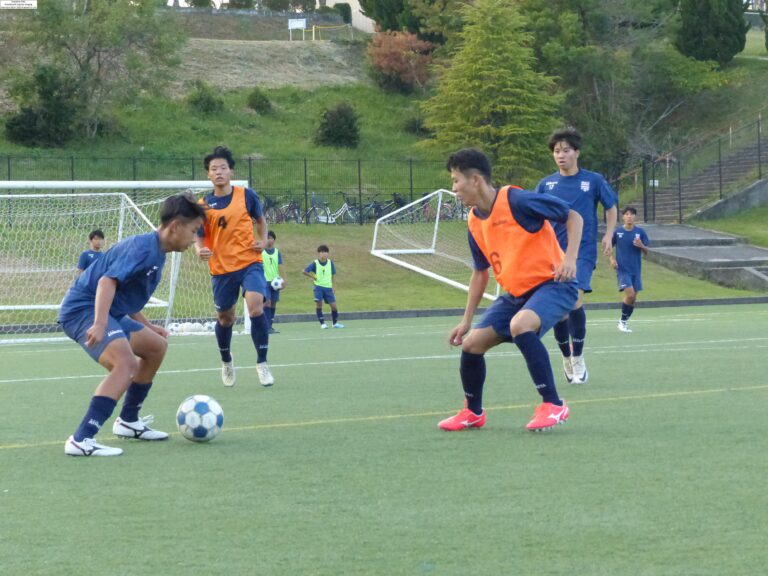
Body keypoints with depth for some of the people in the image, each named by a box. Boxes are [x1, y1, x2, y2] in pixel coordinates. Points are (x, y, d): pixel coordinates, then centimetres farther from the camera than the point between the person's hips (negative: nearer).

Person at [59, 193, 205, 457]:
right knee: (126, 364, -30)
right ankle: (81, 440, -37)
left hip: (106, 312, 11)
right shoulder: (144, 247, -16)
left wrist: (147, 326, 25)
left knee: (156, 347, 22)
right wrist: (100, 324, -40)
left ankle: (127, 421, 32)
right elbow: (108, 281, -30)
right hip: (82, 309, -11)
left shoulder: (157, 252, 16)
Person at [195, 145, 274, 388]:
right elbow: (199, 238, 4)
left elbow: (260, 220, 16)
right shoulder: (204, 205, -1)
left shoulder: (246, 195, -1)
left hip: (250, 262, -1)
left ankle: (262, 364, -8)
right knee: (225, 318, 12)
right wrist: (200, 250, -19)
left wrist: (263, 241, -2)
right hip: (221, 269, 1)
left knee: (255, 307, -22)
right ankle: (226, 363, 40)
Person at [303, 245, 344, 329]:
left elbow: (333, 275, 7)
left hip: (328, 287, 2)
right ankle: (322, 323, 1)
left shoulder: (330, 263, 0)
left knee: (333, 305, -1)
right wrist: (313, 277, -7)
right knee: (318, 304, -10)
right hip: (319, 287, -2)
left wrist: (334, 287, 3)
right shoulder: (315, 263, -7)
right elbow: (305, 271, -3)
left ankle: (335, 323, 17)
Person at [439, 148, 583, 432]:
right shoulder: (474, 221, 6)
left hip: (551, 284, -8)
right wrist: (467, 320, 16)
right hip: (515, 294, 8)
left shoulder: (517, 200, -17)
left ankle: (553, 405, -25)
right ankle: (473, 412, 22)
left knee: (520, 325, -36)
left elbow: (573, 216, -11)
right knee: (472, 343, -3)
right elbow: (480, 272, 18)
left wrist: (570, 259, -25)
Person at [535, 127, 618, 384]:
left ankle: (578, 358, -7)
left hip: (583, 251, -3)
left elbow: (611, 207, 15)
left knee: (575, 301, -21)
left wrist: (608, 235, 2)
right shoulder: (546, 184, 6)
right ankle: (566, 358, 22)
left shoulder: (594, 180, 2)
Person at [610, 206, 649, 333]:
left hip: (636, 270, 3)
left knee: (633, 298, 5)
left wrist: (641, 246, -16)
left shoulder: (640, 232, 2)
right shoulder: (617, 232, -2)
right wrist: (612, 258, -4)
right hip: (622, 269, -3)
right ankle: (622, 321, -1)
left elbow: (646, 251, 5)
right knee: (630, 294, -18)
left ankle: (624, 322, 22)